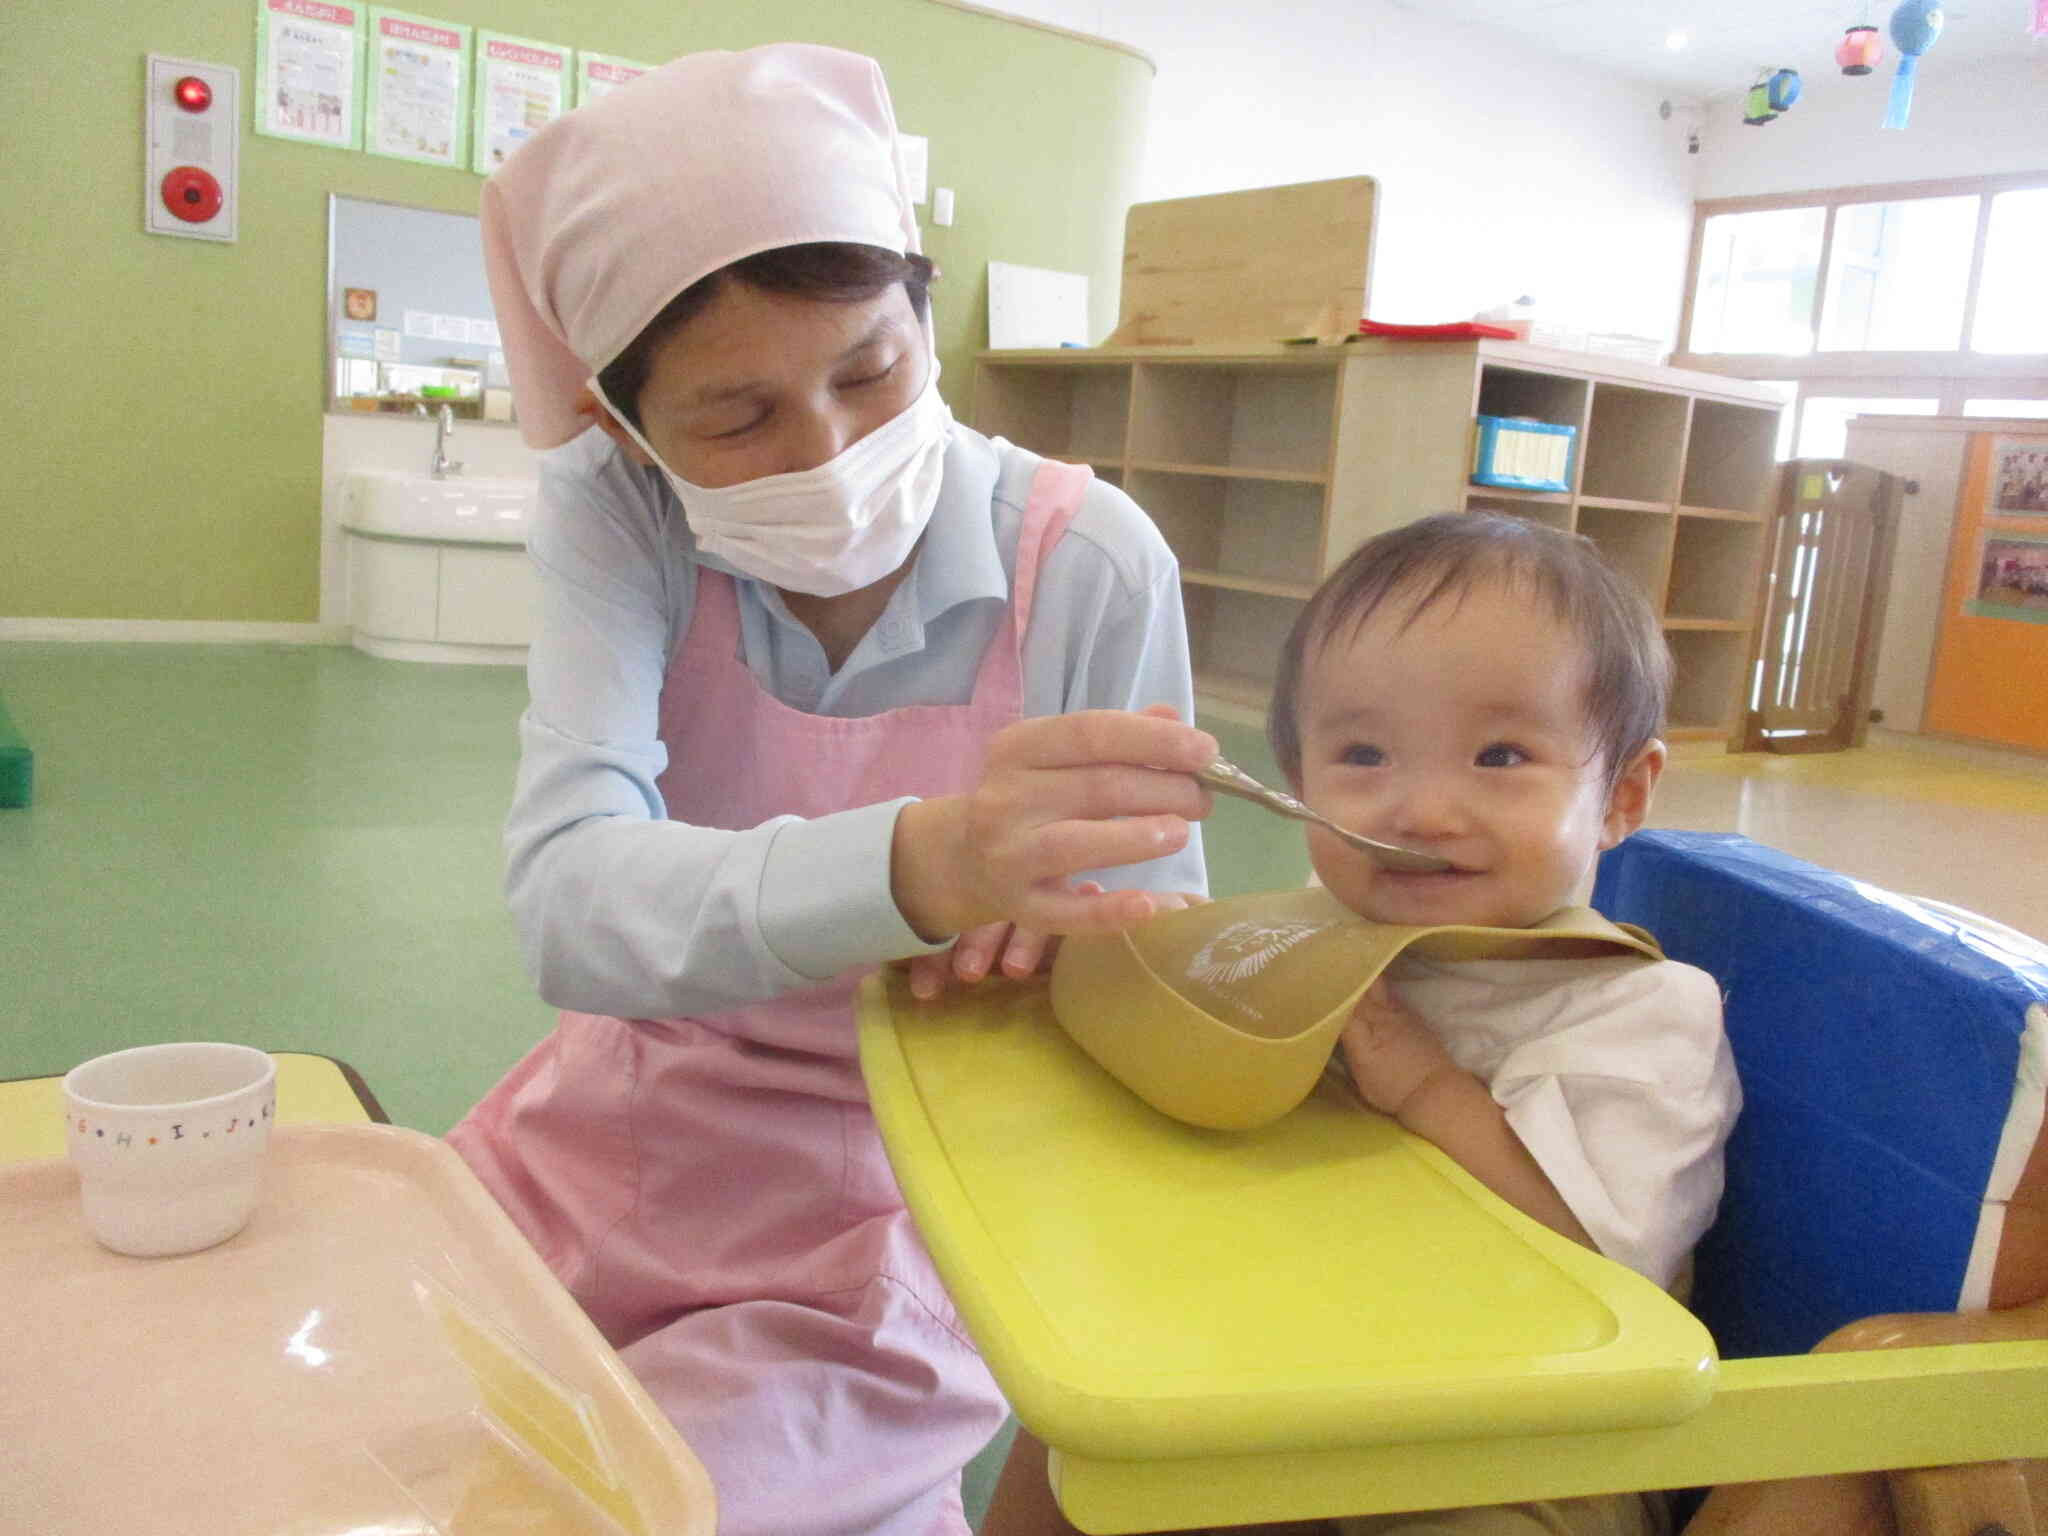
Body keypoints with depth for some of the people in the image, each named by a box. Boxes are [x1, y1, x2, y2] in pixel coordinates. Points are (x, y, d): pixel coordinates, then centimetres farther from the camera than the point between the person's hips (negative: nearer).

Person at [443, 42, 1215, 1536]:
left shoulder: (1093, 566, -18)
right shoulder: (614, 515, -14)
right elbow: (570, 903, -30)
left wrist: (1050, 924, -35)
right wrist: (921, 862, -49)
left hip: (892, 1212, -2)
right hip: (615, 1150, 3)